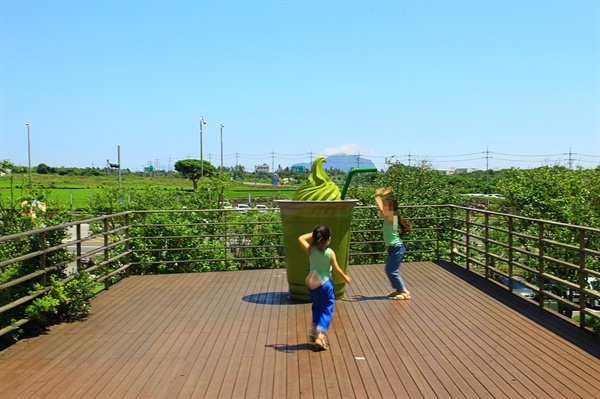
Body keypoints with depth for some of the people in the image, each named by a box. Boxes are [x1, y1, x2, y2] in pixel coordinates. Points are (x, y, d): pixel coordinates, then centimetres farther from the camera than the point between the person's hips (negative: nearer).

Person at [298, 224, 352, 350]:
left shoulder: (311, 250, -8)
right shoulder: (330, 253, -13)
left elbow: (300, 238, 6)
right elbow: (337, 270, -7)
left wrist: (312, 235, 9)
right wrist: (345, 277, 8)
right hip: (325, 283, -3)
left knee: (316, 307, 23)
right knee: (327, 309, 6)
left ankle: (314, 331, 24)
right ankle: (321, 335, -4)